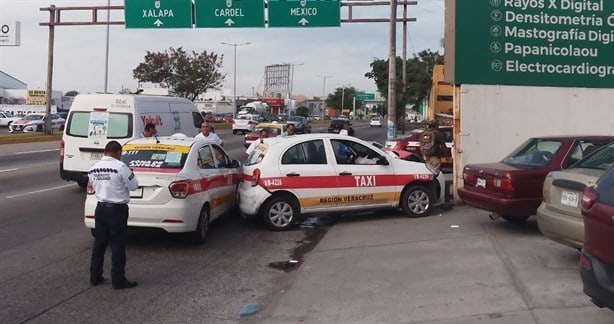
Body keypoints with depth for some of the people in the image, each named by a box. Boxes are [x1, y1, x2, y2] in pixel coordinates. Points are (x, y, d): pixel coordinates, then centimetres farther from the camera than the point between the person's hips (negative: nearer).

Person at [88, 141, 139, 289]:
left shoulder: (93, 168, 4)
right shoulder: (120, 167, -17)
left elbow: (94, 185, 15)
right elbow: (133, 186, -9)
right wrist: (129, 174, 7)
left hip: (100, 208, 6)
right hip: (117, 210, -6)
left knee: (99, 243, 15)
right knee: (117, 246, 1)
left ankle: (95, 277, 24)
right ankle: (118, 280, 7)